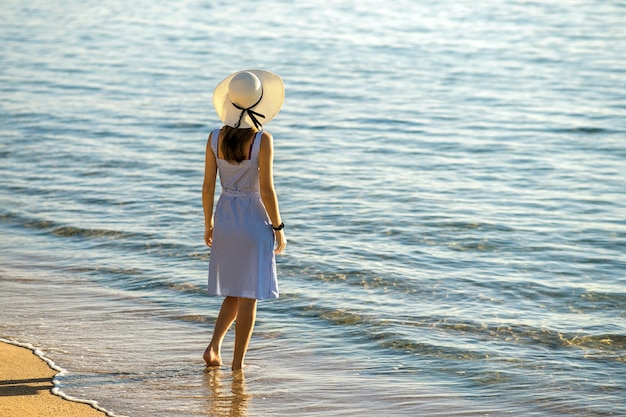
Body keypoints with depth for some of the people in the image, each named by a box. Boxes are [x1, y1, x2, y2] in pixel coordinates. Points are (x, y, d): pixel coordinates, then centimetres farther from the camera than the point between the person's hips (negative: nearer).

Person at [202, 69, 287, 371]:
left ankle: (214, 347, 9)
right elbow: (266, 190, -15)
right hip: (254, 220, -5)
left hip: (225, 218, 5)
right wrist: (278, 228, -5)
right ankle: (237, 363, 7)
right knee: (249, 295, 5)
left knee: (235, 292, 20)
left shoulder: (215, 138, -2)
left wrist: (208, 223, 15)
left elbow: (208, 186, 2)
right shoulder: (262, 140, -15)